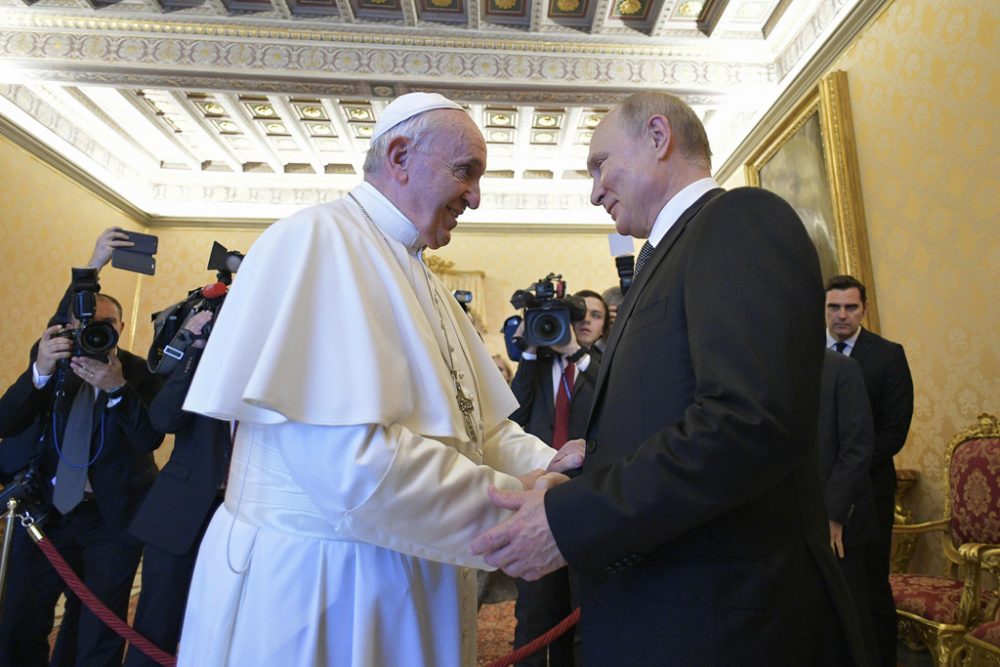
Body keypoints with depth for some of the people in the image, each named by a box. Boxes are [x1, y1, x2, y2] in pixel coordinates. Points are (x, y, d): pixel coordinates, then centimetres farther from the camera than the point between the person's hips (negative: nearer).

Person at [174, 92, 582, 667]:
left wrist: (547, 465, -9)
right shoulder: (319, 240, -16)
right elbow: (349, 458, -27)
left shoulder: (427, 287, 11)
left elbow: (479, 426, 10)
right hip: (320, 585, -8)